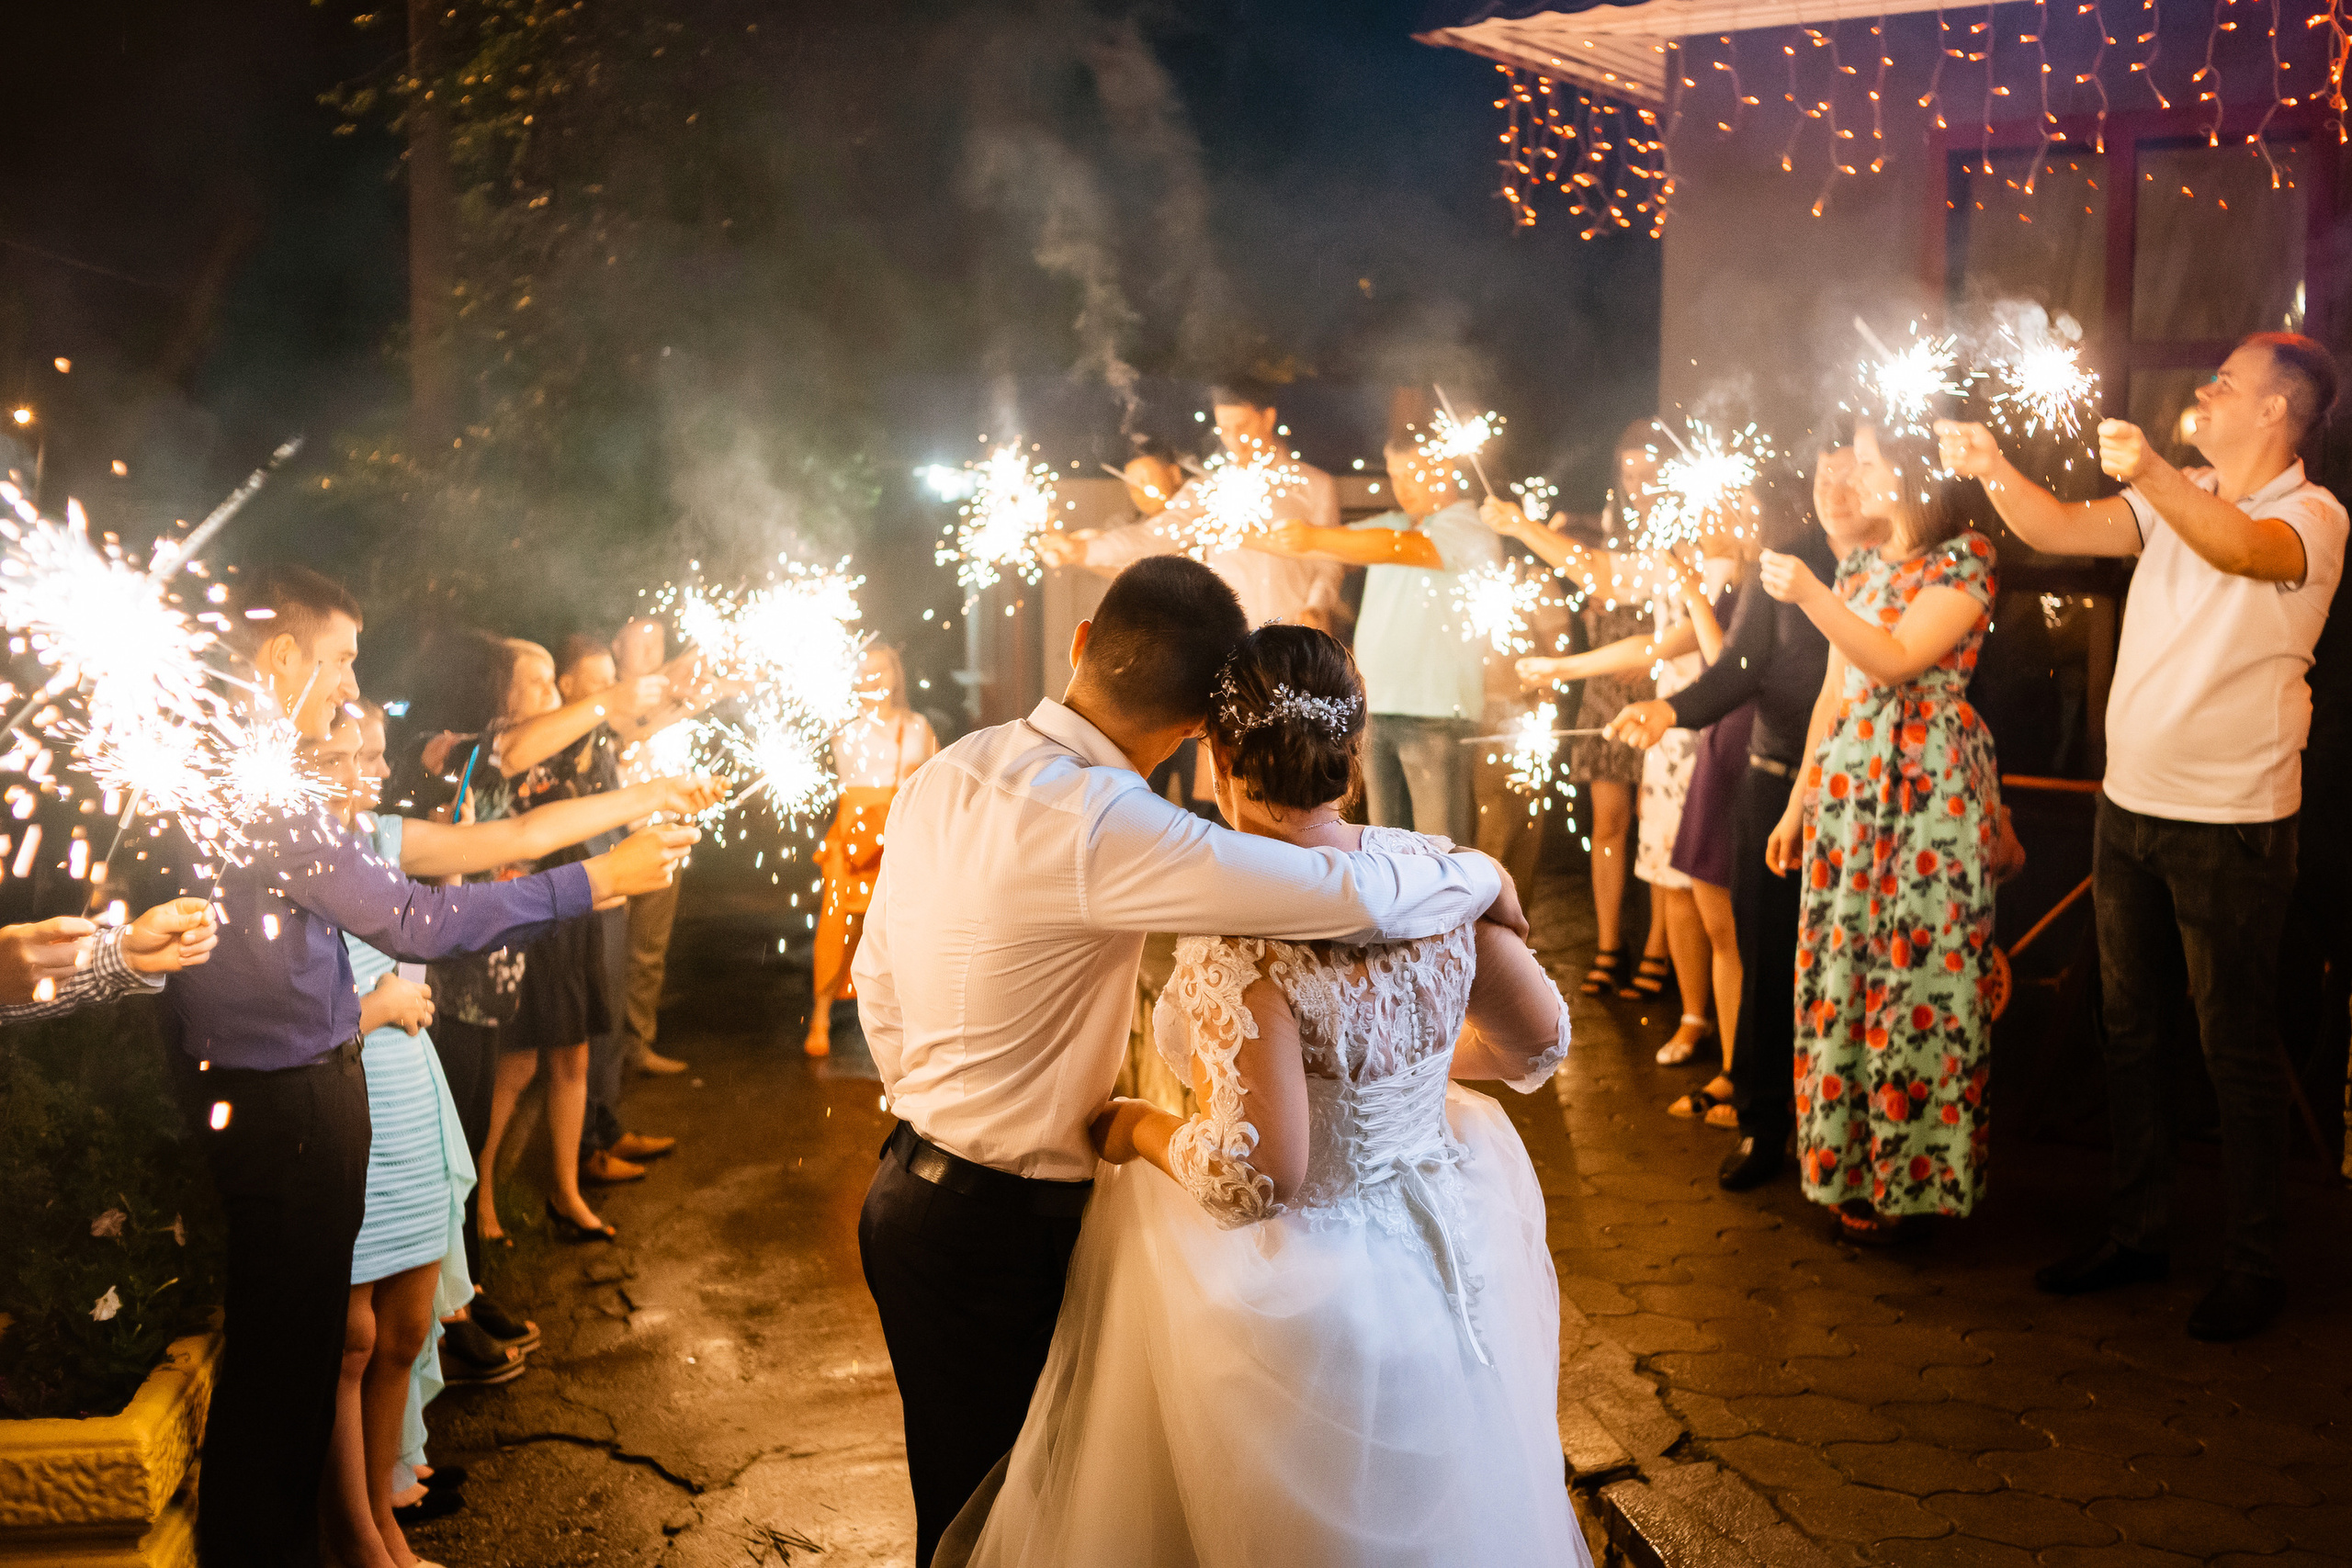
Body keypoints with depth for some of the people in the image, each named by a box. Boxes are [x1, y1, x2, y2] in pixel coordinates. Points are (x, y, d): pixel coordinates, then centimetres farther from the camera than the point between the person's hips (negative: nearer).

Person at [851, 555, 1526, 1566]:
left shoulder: (940, 778, 1)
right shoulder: (1091, 822, -27)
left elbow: (877, 983, 13)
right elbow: (1359, 899, -31)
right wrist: (1481, 873, -11)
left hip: (912, 1189, 8)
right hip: (998, 1231, -8)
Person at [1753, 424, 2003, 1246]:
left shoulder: (1966, 559, -5)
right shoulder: (1860, 567, 16)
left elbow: (1898, 660, -17)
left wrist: (1809, 595, -21)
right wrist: (1798, 802, 14)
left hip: (1930, 785, -7)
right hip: (1845, 780, 7)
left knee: (1915, 971, -3)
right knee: (1840, 969, 6)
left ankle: (1906, 1176, 7)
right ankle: (1849, 1159, 16)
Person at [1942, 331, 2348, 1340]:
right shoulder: (2177, 501, 10)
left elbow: (2242, 548, -34)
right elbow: (2060, 529, 2)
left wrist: (2152, 473, -50)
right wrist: (1992, 470, -15)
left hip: (2231, 824, -7)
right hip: (2131, 804, 7)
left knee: (2237, 1050, 1)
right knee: (2130, 1029, 14)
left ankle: (2253, 1265, 13)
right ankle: (2136, 1230, 27)